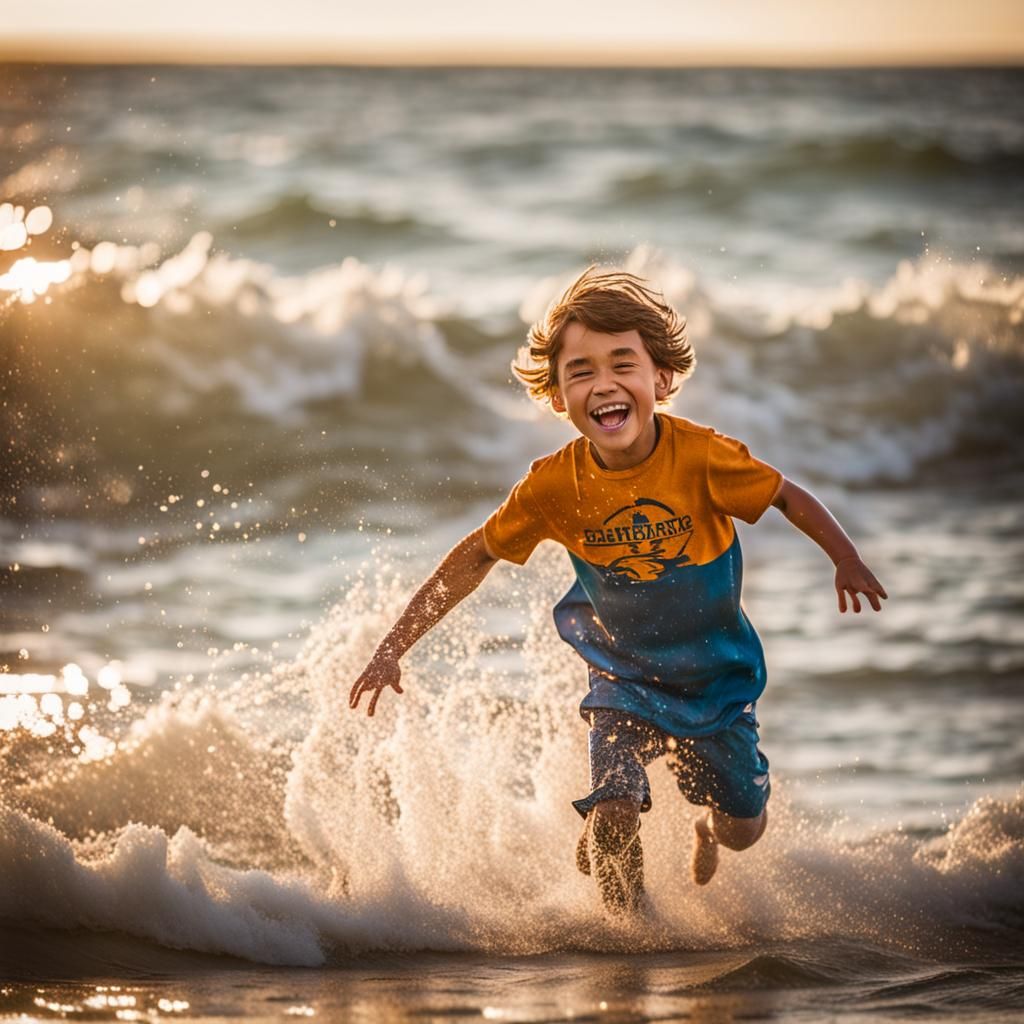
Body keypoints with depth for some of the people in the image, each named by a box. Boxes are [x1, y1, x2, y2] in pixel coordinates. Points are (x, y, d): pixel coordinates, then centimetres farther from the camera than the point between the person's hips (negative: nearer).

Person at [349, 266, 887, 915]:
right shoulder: (555, 486, -22)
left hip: (716, 675, 0)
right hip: (623, 678, 0)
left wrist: (847, 561, -15)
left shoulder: (701, 457, -28)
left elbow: (788, 496, -9)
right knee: (613, 816, -20)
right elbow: (478, 555, -7)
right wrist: (394, 648, -7)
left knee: (743, 830, 12)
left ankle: (708, 830, 50)